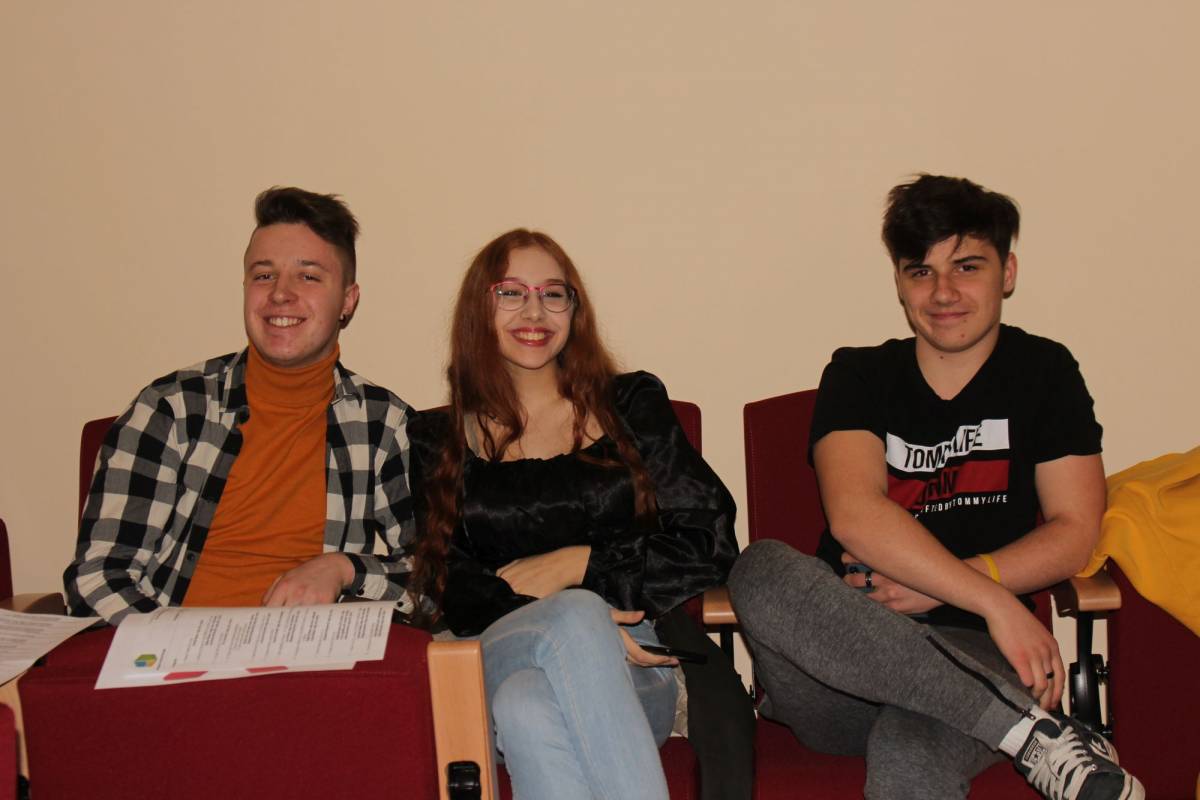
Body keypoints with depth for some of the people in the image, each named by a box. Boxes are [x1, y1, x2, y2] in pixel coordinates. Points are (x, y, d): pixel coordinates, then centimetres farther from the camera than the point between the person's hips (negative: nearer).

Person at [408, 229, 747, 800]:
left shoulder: (632, 406, 17)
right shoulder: (435, 443, 16)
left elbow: (712, 544, 8)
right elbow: (449, 587, 4)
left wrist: (575, 565, -3)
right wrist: (579, 623, -14)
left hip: (634, 672, 0)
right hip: (495, 664, 0)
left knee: (533, 708, -37)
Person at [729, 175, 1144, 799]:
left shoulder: (1043, 372, 11)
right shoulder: (858, 376, 8)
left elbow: (1075, 531, 3)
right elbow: (854, 514, -10)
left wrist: (936, 589, -11)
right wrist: (994, 601, -19)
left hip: (969, 652, -4)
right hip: (843, 662, 4)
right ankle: (1033, 729, -30)